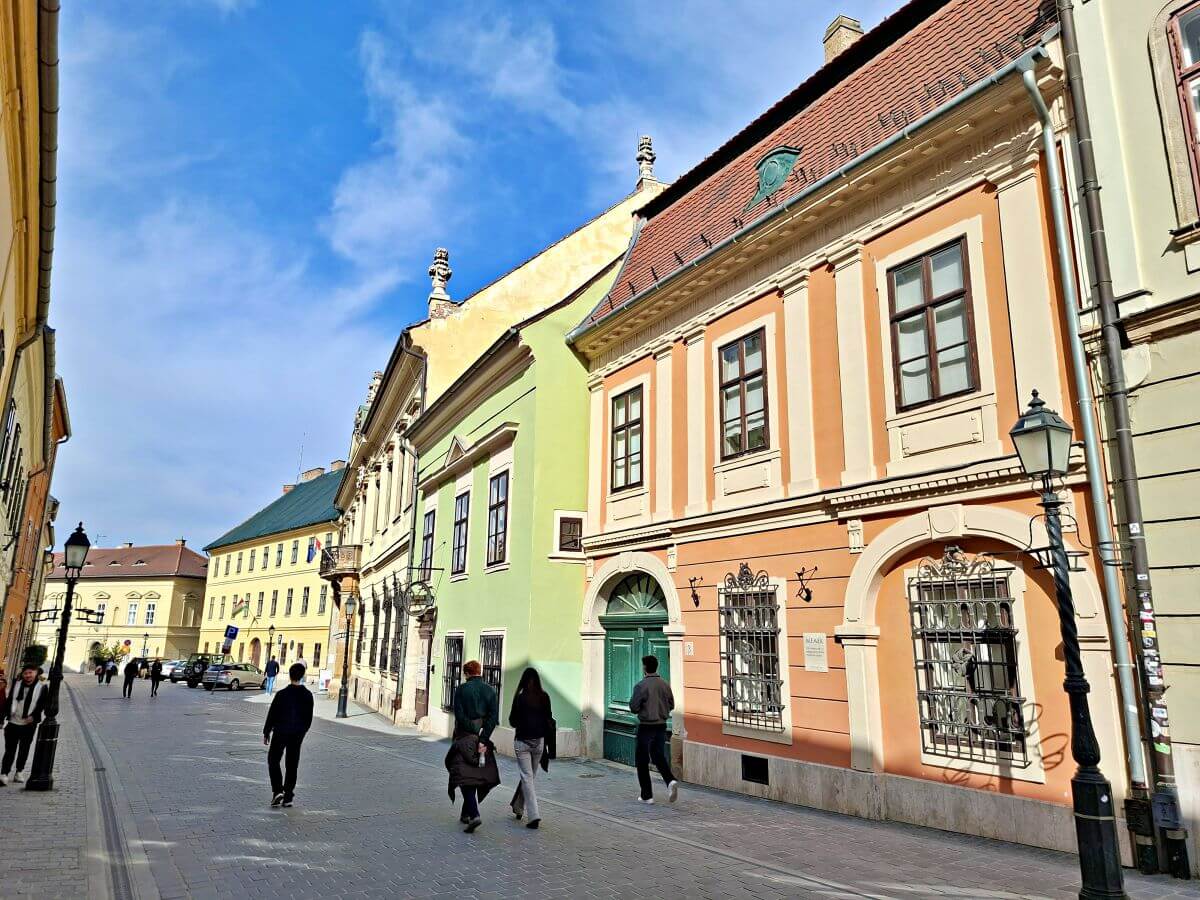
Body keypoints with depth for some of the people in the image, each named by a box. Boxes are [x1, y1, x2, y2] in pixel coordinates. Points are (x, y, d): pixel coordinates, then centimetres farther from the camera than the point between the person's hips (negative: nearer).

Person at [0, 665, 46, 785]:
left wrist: (33, 716, -16)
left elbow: (42, 704, -4)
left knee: (24, 750, 10)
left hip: (29, 724, -1)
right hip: (13, 722, 1)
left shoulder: (41, 687, -3)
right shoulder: (17, 685, 3)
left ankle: (19, 772, 22)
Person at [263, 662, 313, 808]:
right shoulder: (307, 695, -3)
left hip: (280, 733, -3)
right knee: (292, 765, 11)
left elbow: (272, 714, -7)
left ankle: (277, 790, -4)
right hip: (297, 735, 3)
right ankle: (288, 797, 12)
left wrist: (266, 732, 5)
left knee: (273, 760, 12)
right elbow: (309, 718, 5)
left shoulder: (282, 694, -13)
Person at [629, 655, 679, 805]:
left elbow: (633, 707, -16)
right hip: (661, 725, 5)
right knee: (659, 756, 18)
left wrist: (643, 707, 5)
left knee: (642, 760, 8)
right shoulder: (665, 685, 1)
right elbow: (671, 705, 8)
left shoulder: (641, 686, -16)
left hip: (646, 726, -5)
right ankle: (670, 781, -6)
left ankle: (647, 795, 11)